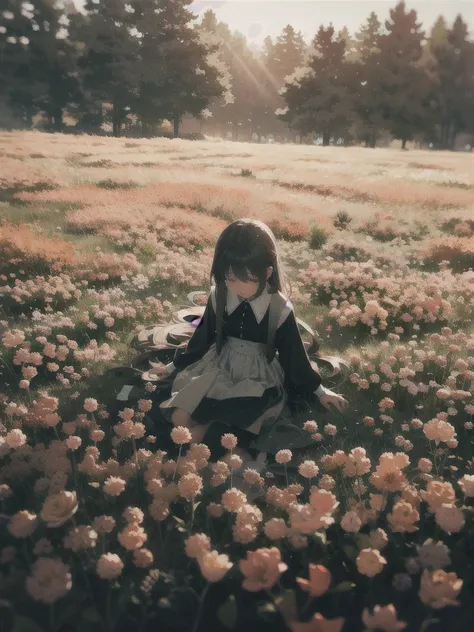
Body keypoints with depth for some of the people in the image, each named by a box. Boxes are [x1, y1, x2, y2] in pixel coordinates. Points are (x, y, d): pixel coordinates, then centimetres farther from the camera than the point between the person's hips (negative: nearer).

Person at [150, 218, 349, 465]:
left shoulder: (279, 309, -17)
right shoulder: (219, 296, -9)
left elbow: (293, 353, -3)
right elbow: (203, 338, 7)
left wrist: (320, 390, 6)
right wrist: (174, 366, 15)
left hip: (258, 377, -4)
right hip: (220, 367, 4)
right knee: (179, 418, -15)